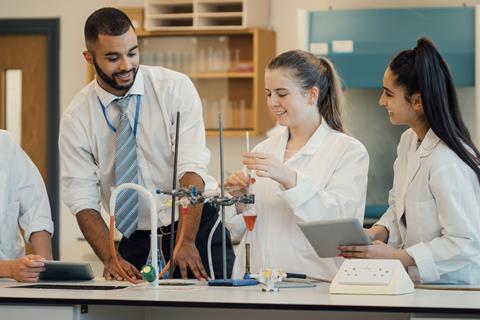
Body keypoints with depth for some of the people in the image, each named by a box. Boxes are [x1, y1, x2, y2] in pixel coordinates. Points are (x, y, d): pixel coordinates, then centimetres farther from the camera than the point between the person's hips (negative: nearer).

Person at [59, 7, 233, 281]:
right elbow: (83, 201, -6)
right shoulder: (76, 118, -2)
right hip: (136, 243, 1)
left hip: (197, 227, -1)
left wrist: (187, 241, -27)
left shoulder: (175, 88, -6)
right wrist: (110, 258, -22)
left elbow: (192, 168, -15)